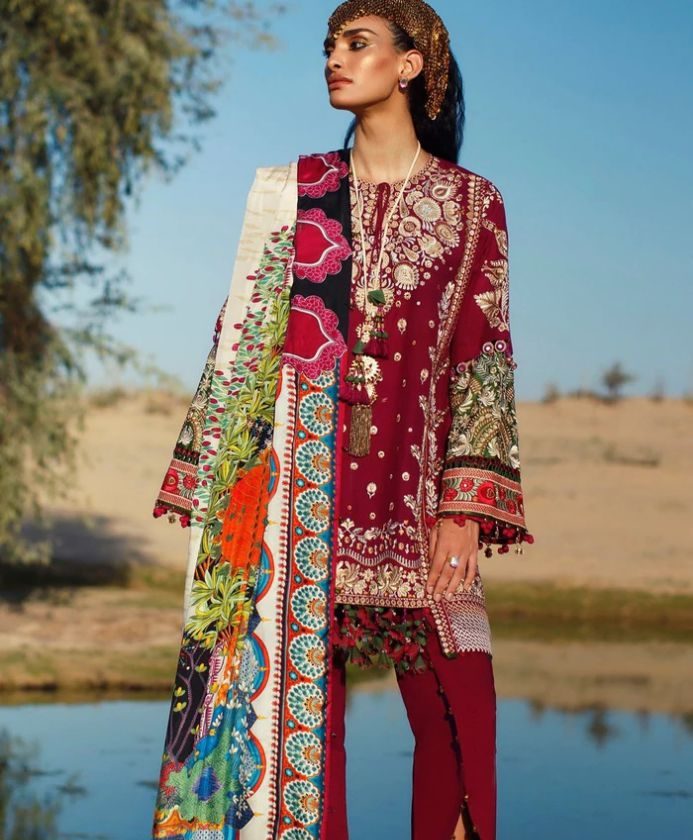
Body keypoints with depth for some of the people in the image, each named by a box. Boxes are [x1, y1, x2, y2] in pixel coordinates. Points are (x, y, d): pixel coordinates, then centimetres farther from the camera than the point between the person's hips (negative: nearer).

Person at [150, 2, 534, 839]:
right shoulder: (287, 192, 13)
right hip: (296, 476, 1)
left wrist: (466, 504, -7)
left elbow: (485, 356, 3)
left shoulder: (470, 202, 8)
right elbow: (239, 337, 9)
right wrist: (214, 495, 2)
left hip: (409, 472, -1)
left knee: (456, 700, -6)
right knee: (297, 688, -1)